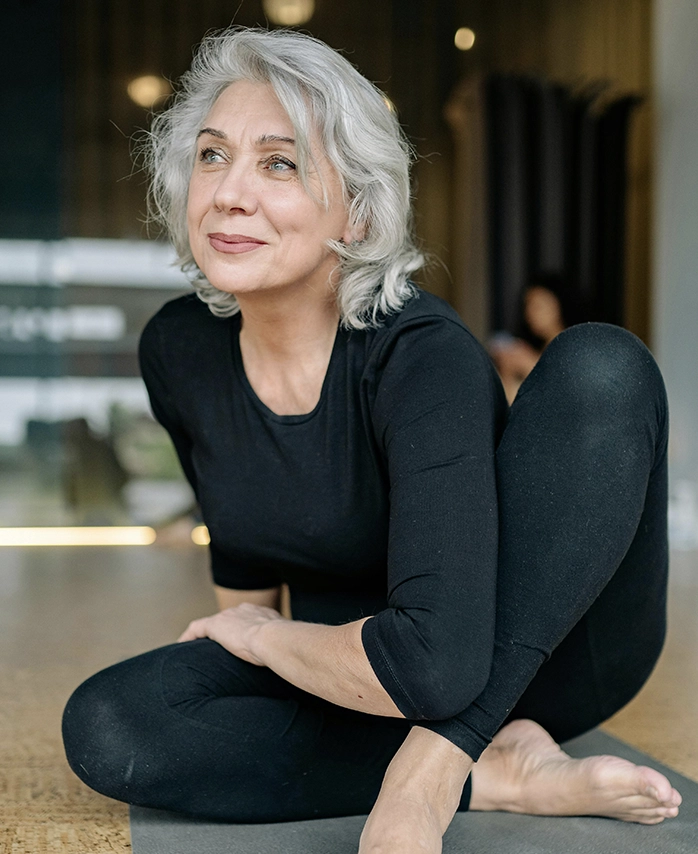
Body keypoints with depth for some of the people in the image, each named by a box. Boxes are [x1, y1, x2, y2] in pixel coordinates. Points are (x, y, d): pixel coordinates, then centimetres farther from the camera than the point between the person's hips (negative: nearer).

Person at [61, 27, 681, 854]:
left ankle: (429, 775, -29)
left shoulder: (424, 354, -27)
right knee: (106, 726, -21)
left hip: (541, 650, -4)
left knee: (601, 367, -30)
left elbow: (434, 662, -37)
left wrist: (263, 635, -20)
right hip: (346, 674, 5)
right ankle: (497, 777, -18)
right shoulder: (179, 350, -8)